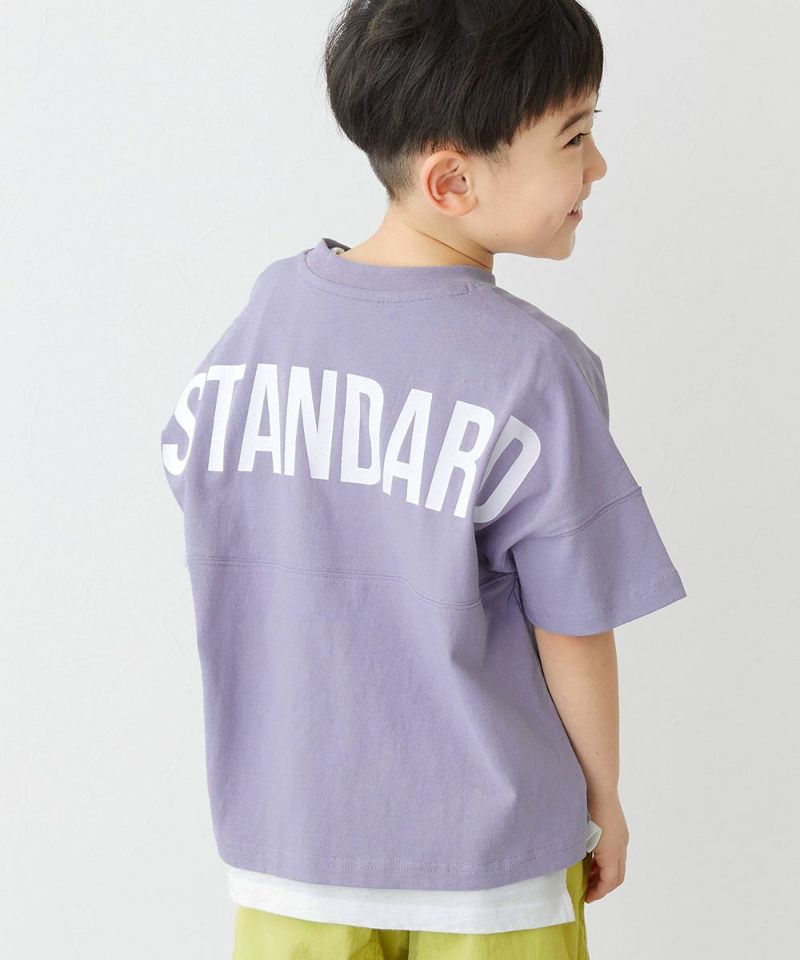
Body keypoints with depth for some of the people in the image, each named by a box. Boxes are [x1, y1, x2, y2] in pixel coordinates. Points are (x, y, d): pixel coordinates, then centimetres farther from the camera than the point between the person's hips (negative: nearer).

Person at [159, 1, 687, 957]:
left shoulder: (264, 314, -6)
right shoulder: (535, 372, -21)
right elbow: (574, 636, -14)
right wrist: (604, 799, 4)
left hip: (288, 832, 4)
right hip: (485, 846, -4)